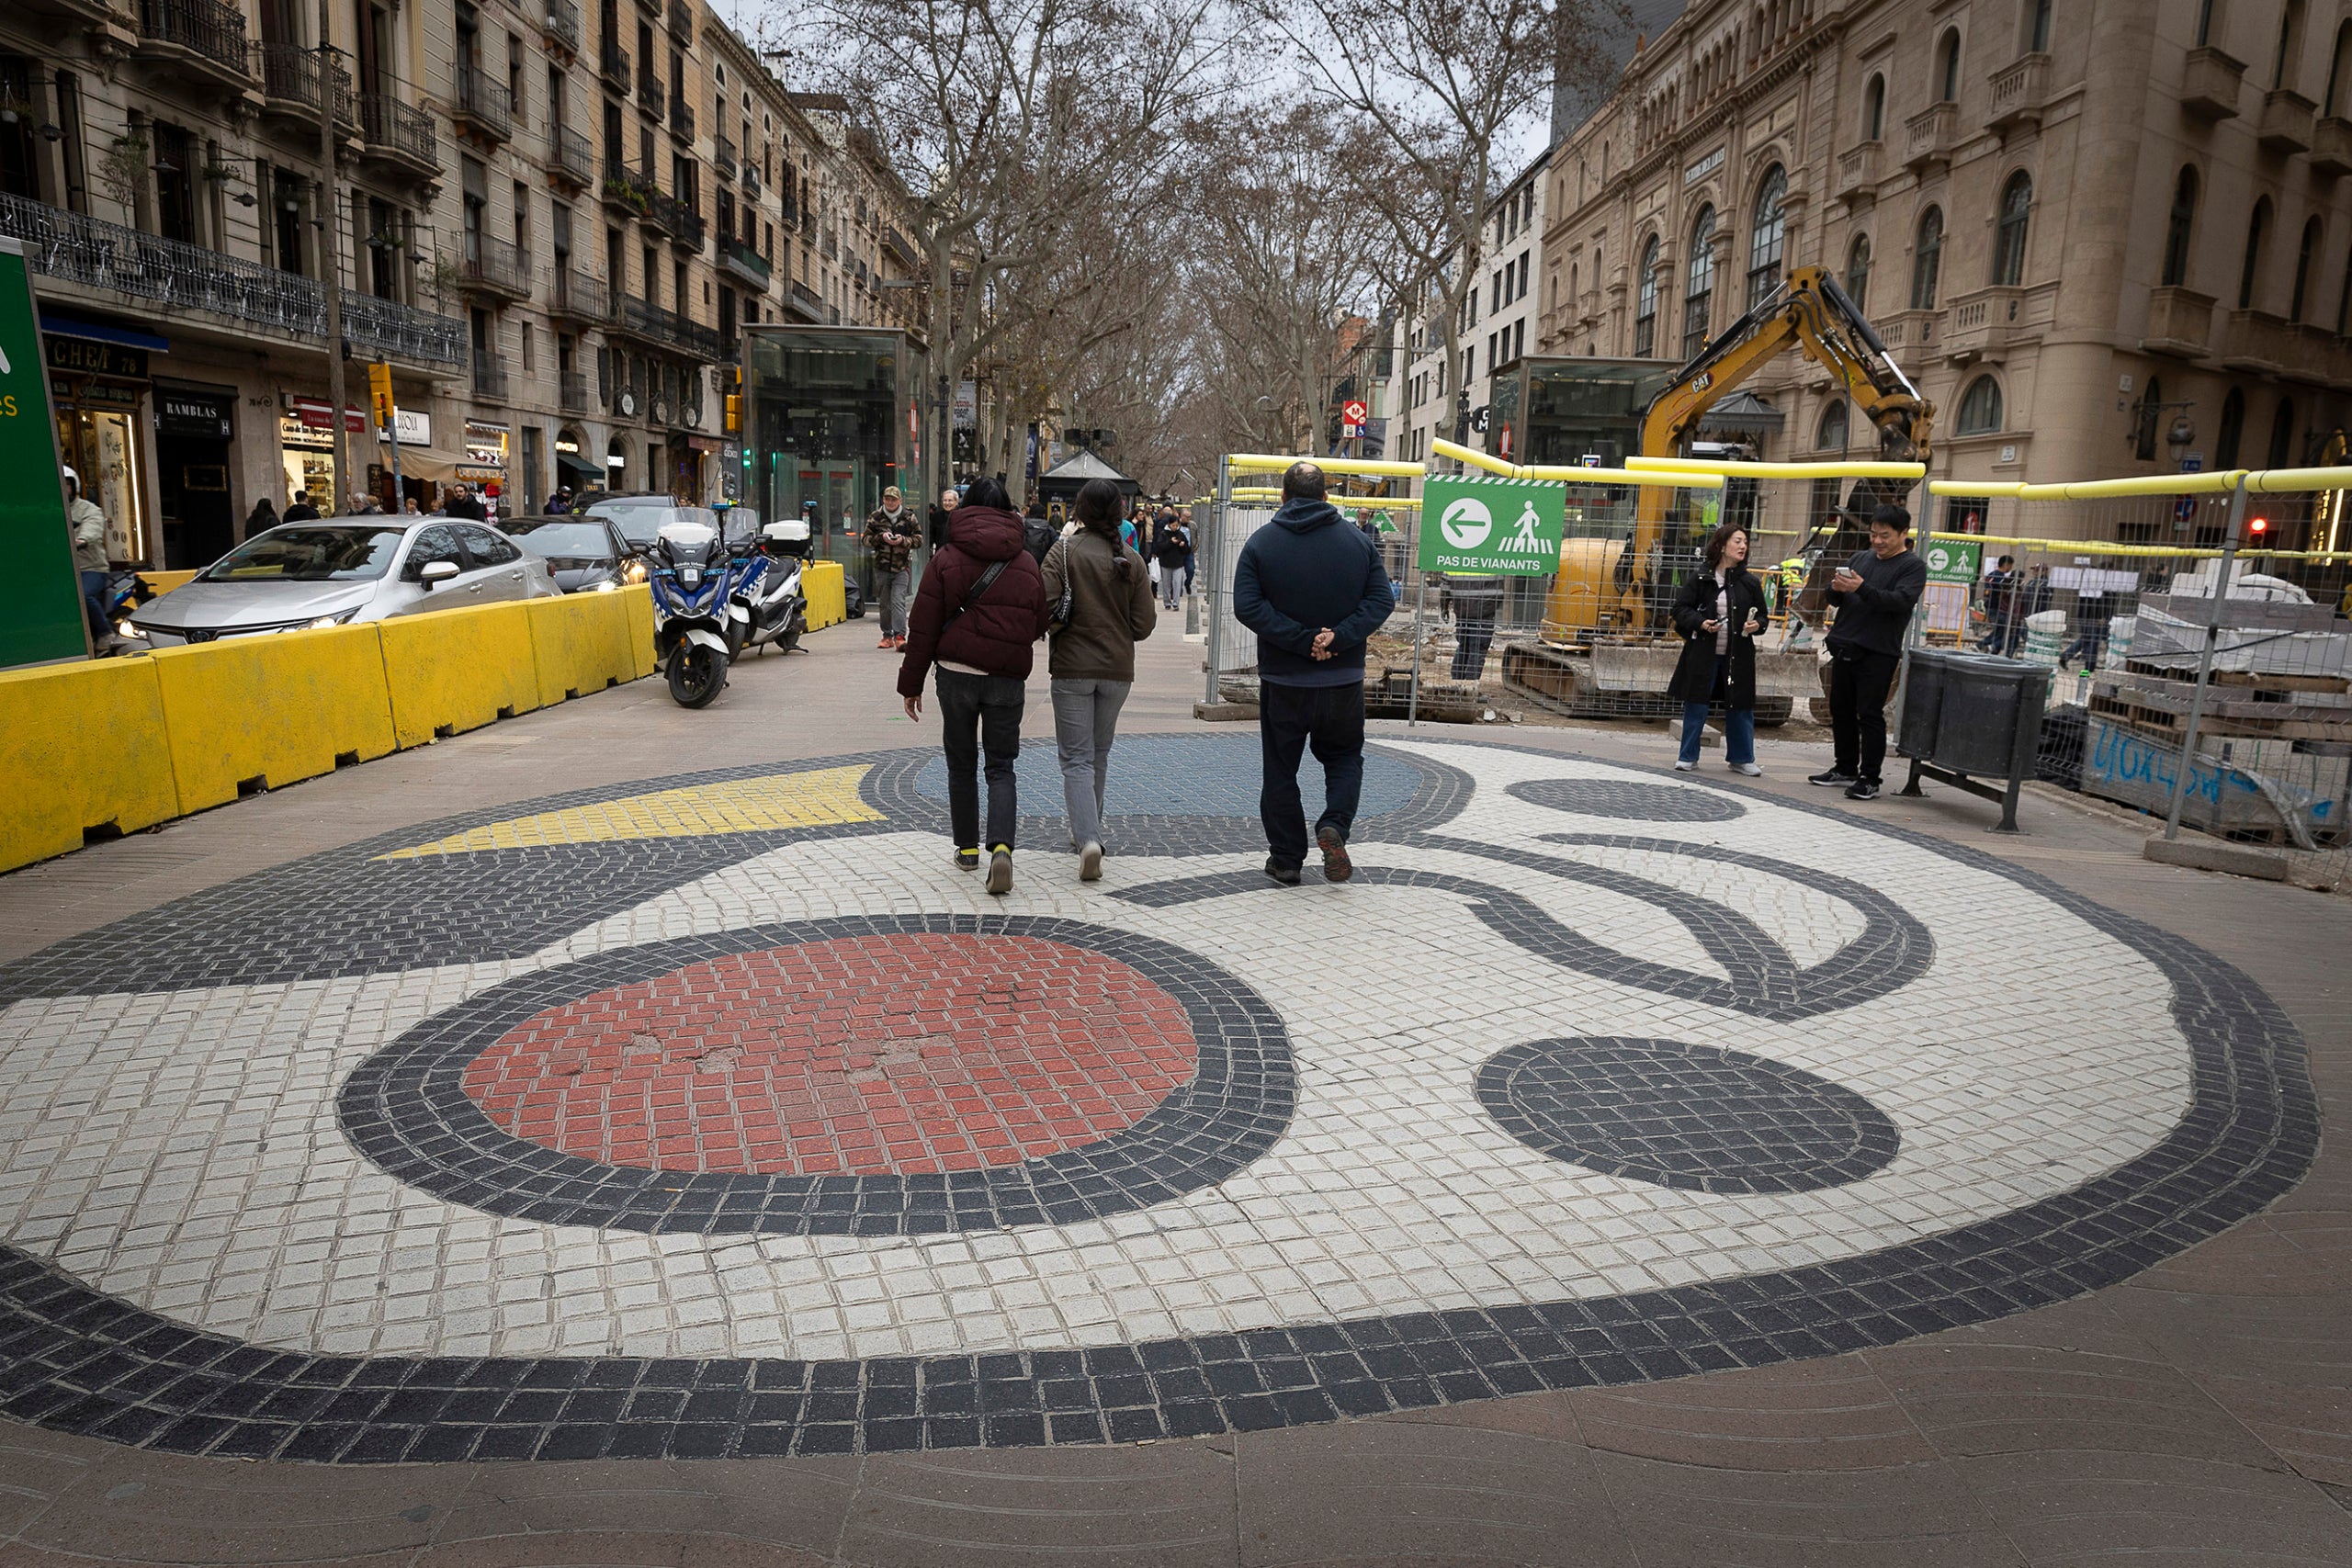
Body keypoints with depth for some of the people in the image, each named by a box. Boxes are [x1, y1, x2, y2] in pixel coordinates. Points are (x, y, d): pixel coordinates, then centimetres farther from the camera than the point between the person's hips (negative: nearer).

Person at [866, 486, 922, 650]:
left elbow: (919, 539, 4)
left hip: (902, 567, -2)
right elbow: (866, 540, 6)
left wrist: (903, 540, -14)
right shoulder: (875, 517, 5)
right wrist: (881, 538, -12)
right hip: (881, 566, 2)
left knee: (898, 601, -13)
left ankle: (899, 636, -16)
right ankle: (887, 636, 17)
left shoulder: (909, 517, 2)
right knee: (885, 603, 8)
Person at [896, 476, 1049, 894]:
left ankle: (968, 848, 22)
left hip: (957, 673, -1)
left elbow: (923, 628, -2)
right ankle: (1001, 847, -15)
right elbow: (1039, 627, 9)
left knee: (961, 765, 13)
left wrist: (911, 684, 4)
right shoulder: (1028, 565, 5)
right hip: (1008, 679, 1)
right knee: (1001, 767, 5)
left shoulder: (947, 561, -1)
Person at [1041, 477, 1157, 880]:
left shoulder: (1064, 551, -8)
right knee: (1099, 755, 19)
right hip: (1118, 670, 3)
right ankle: (1088, 828, 31)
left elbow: (1046, 605, -18)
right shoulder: (1132, 560, 1)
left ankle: (1088, 839, -19)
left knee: (1077, 759, -1)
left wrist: (1058, 629, 4)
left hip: (1072, 668, -3)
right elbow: (1144, 624, 1)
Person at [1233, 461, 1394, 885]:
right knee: (1344, 756, 19)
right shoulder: (1357, 541, 2)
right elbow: (1382, 599, -6)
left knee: (1280, 767, 11)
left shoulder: (1261, 542, -4)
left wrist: (1302, 639, -16)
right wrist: (1338, 637, -14)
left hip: (1283, 679, -1)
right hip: (1344, 678, 1)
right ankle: (1334, 825, -6)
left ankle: (1286, 858, 14)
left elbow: (1247, 605, -15)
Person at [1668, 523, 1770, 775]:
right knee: (1696, 705, 0)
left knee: (1740, 707, 6)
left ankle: (1741, 758, 20)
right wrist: (1700, 622, -14)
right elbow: (1680, 608, 2)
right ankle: (1688, 756, 14)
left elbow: (1762, 615, 14)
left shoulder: (1750, 583, 5)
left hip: (1738, 656, 2)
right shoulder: (1702, 579, -1)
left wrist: (1756, 625, -8)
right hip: (1703, 653, -2)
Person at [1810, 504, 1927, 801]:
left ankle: (1869, 779, 1)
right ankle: (1845, 769, 24)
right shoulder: (1862, 559, 15)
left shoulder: (1912, 566, -2)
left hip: (1877, 653, -6)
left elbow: (1901, 601, -19)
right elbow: (1835, 599, 15)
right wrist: (1837, 589, -9)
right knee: (1841, 710, 12)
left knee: (1870, 715, -5)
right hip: (1845, 647, 6)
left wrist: (1862, 589, -29)